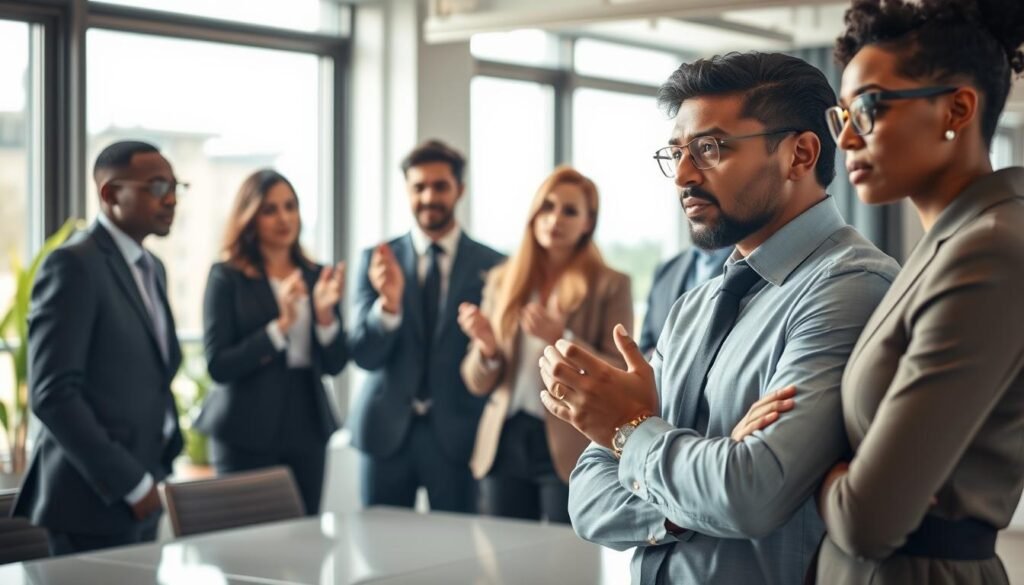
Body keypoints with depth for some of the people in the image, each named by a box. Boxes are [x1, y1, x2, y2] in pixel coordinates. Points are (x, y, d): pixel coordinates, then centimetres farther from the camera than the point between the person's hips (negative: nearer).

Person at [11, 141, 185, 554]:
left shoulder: (151, 268, 15)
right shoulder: (74, 265, -12)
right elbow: (51, 394, -18)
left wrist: (161, 463, 9)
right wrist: (129, 483, -16)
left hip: (140, 494, 8)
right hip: (95, 498, -8)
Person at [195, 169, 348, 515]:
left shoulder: (316, 276, 8)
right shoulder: (227, 277, -3)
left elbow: (334, 365, 6)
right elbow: (218, 366, -11)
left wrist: (325, 313, -11)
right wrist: (281, 325, -19)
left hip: (307, 428, 4)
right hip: (247, 435, -4)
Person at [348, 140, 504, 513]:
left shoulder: (492, 266, -2)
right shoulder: (377, 260, 3)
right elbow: (363, 356, -3)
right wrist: (389, 304, -20)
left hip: (456, 433, -1)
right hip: (386, 429, 2)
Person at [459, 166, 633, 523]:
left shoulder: (610, 286, 0)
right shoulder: (502, 280, 11)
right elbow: (478, 383, 11)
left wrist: (561, 339, -19)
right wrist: (487, 346, -11)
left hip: (569, 450, -3)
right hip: (504, 445, 4)